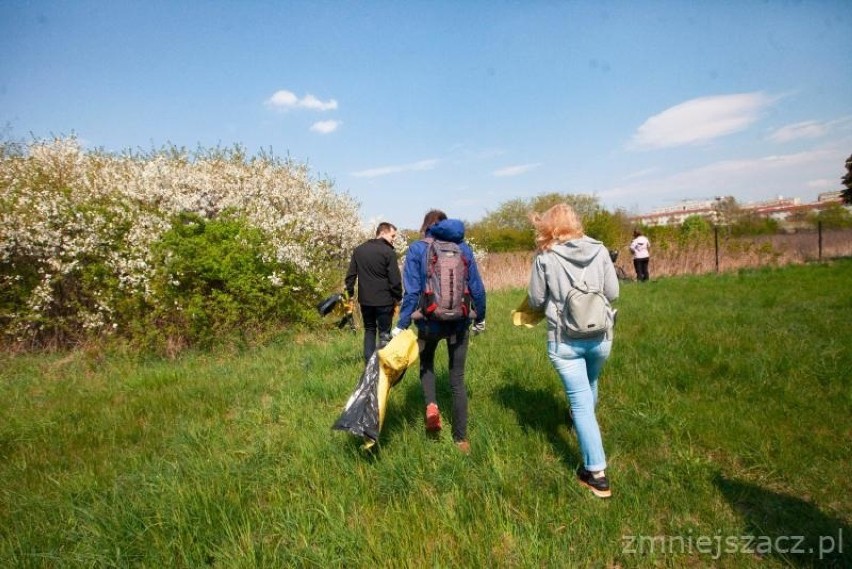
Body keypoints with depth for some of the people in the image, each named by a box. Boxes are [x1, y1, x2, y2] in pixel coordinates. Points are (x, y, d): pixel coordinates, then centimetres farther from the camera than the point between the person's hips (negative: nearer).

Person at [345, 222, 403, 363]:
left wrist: (350, 294, 15)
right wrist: (398, 298, -2)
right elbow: (395, 279, -12)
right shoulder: (388, 252, -10)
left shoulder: (359, 250, 8)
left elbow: (350, 275, 9)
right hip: (384, 301, -5)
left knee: (369, 330, 18)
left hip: (365, 300, 5)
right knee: (384, 333, 5)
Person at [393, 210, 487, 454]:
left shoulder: (417, 249, -4)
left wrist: (401, 327, -6)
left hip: (430, 322, -1)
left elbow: (412, 292, -11)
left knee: (426, 363, 28)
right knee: (457, 379, 14)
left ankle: (431, 404, 1)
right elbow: (477, 289, 4)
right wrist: (479, 319, 17)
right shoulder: (463, 248, 3)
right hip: (459, 323, 2)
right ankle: (461, 438, 20)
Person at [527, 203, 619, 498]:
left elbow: (535, 302, -5)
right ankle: (583, 425, 57)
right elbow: (612, 292, 1)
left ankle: (596, 473, 10)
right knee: (589, 386, 30)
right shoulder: (599, 250, -3)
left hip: (564, 341, -3)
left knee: (580, 402, 6)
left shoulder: (545, 258, -11)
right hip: (600, 336, 4)